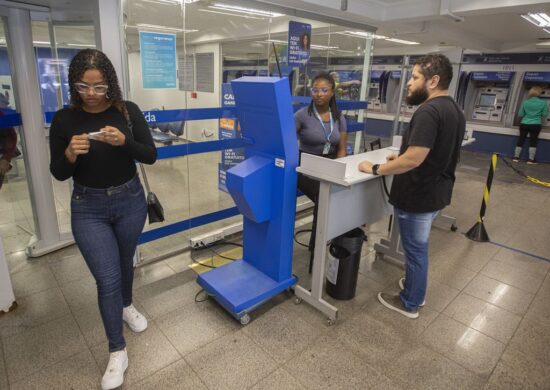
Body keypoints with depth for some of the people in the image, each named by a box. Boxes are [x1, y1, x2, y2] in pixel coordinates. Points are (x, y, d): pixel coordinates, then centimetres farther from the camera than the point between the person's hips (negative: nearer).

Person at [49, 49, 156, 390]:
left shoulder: (128, 111, -8)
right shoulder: (64, 119, -8)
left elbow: (151, 156, -9)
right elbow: (59, 174, -4)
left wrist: (124, 142, -27)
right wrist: (70, 155, -25)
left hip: (131, 201, 1)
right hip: (88, 208, -1)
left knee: (125, 262, 22)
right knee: (107, 278, -1)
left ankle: (127, 306, 52)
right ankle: (118, 352, 17)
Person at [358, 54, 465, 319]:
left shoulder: (428, 112, -24)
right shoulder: (454, 110, 9)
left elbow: (414, 159, -30)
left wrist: (376, 169, -18)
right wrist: (402, 158, 15)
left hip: (418, 196, -9)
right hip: (436, 192, 9)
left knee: (414, 249, 7)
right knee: (418, 246, 24)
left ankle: (409, 303, 25)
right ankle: (415, 287, 43)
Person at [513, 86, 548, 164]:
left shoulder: (525, 102, -1)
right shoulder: (543, 103, -6)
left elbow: (520, 115, 4)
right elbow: (545, 115, 0)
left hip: (524, 124, 2)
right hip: (536, 125, -2)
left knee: (521, 140, 9)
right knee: (533, 141, 5)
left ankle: (516, 157, 10)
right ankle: (531, 159, 7)